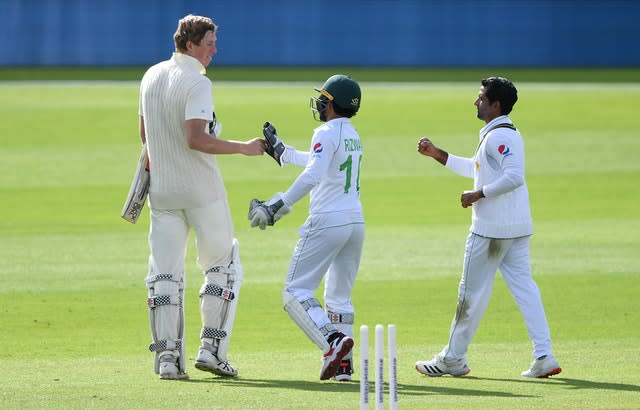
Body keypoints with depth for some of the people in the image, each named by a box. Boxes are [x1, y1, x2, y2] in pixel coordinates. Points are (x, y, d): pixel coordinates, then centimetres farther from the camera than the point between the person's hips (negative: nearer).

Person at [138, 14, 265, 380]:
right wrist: (243, 148, -19)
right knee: (223, 264, 8)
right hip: (201, 189, -6)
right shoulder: (197, 83, -15)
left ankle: (167, 356, -2)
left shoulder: (151, 76, 9)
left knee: (165, 272, 5)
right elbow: (196, 139, -25)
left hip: (163, 189, 6)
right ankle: (212, 347, 0)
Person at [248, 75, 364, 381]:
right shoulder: (353, 136, 17)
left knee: (296, 292, -6)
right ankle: (343, 365, 11)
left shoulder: (327, 133, -11)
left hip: (327, 221, -8)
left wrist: (278, 206, -27)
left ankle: (333, 341, -27)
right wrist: (281, 151, 43)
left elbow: (312, 175, -26)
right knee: (339, 296, 18)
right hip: (356, 221, 8)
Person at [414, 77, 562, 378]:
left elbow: (514, 176, -28)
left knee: (472, 291, 1)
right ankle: (544, 358, -2)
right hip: (518, 227, 10)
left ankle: (453, 359, 10)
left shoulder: (499, 136, -15)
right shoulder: (509, 133, 17)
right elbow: (474, 168, 29)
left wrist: (479, 194, -20)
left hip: (491, 229, -10)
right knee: (523, 286, 6)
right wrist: (437, 154, 26)